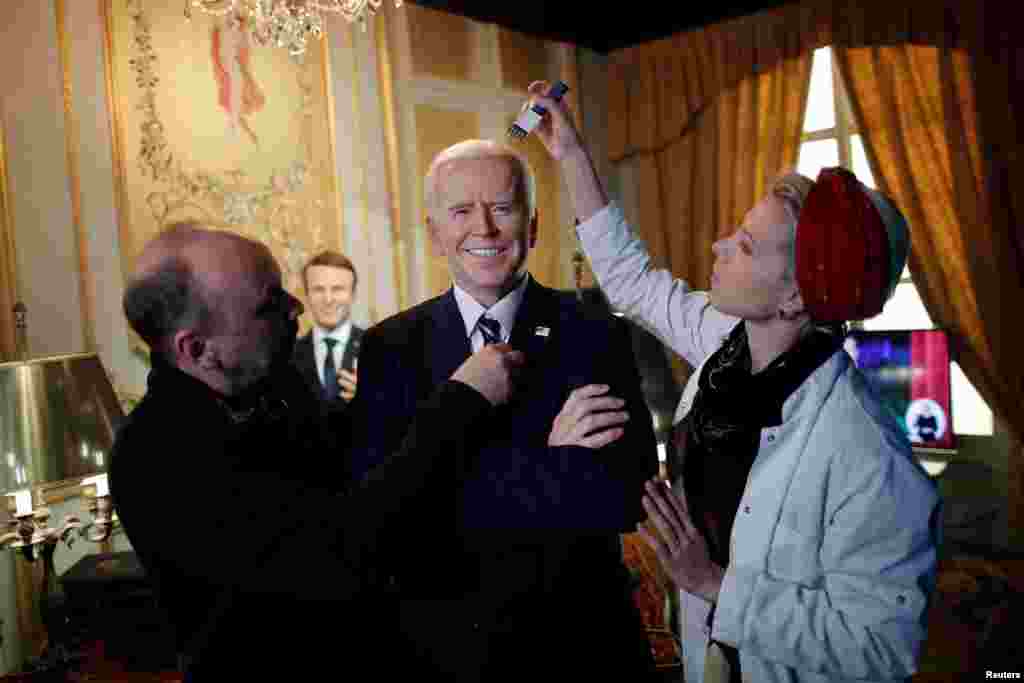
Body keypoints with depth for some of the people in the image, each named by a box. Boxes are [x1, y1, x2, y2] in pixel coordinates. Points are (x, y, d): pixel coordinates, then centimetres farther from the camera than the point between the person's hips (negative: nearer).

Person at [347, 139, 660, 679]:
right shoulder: (389, 348, -6)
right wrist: (549, 461, -21)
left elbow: (622, 497, -20)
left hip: (576, 638, -1)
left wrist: (447, 484, -21)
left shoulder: (595, 334, -10)